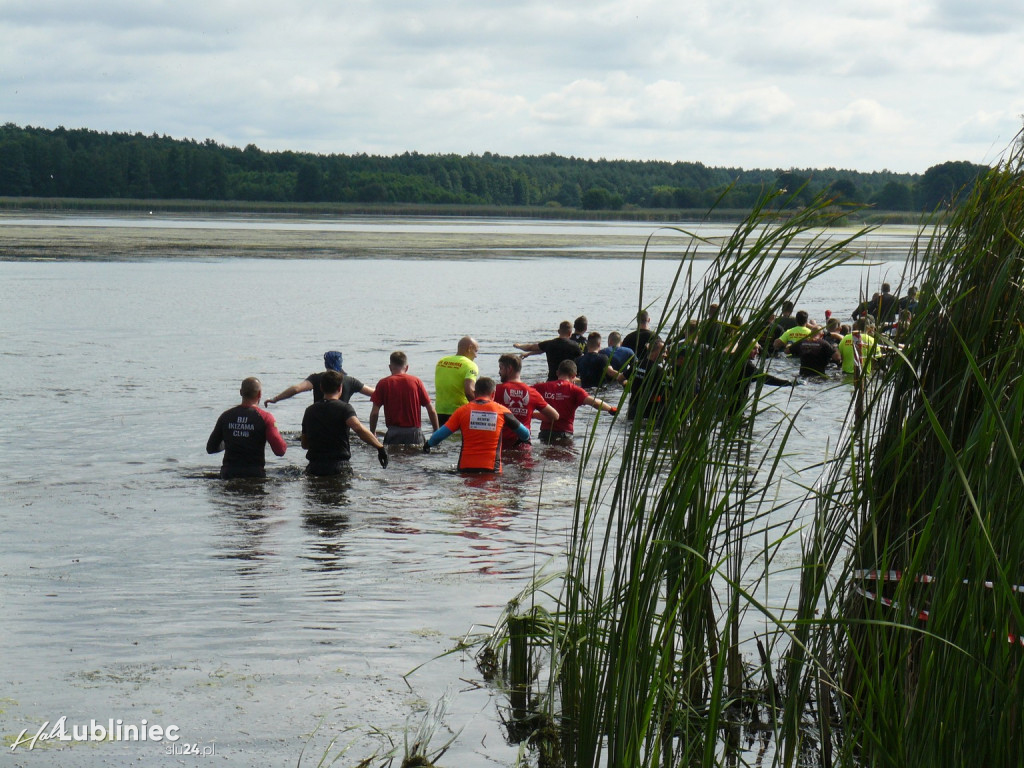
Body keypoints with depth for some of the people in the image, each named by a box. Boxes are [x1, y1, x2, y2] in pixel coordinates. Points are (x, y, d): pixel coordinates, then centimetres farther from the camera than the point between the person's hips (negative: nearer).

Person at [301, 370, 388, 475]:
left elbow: (304, 444, 21)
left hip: (314, 467, 5)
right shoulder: (344, 408, -3)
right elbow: (358, 428, -23)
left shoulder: (310, 411, 14)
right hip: (338, 465, -5)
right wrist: (380, 447, -20)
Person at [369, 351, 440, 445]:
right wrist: (436, 432, 12)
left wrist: (372, 432, 11)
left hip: (393, 432, -1)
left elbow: (374, 413, -2)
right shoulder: (416, 381, 5)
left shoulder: (383, 383, 3)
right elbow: (431, 411, 3)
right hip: (414, 432, 1)